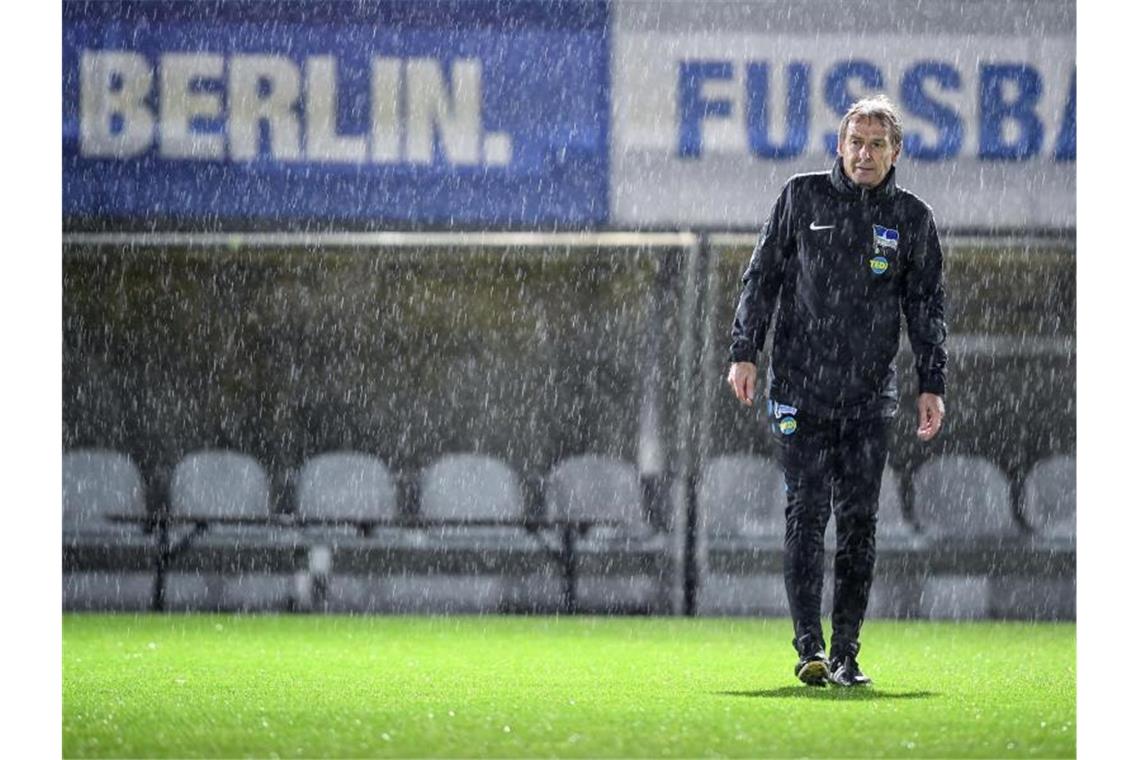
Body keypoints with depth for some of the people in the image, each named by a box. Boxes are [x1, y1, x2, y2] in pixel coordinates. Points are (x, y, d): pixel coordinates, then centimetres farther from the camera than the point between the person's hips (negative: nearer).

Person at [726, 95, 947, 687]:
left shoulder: (911, 218, 6)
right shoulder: (802, 197, 3)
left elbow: (927, 305, 11)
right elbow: (762, 276, 5)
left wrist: (931, 384, 4)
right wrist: (744, 353, -3)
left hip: (870, 397, 2)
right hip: (801, 390, -2)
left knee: (858, 523, 1)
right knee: (806, 515, -8)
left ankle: (846, 654, 6)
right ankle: (810, 648, -8)